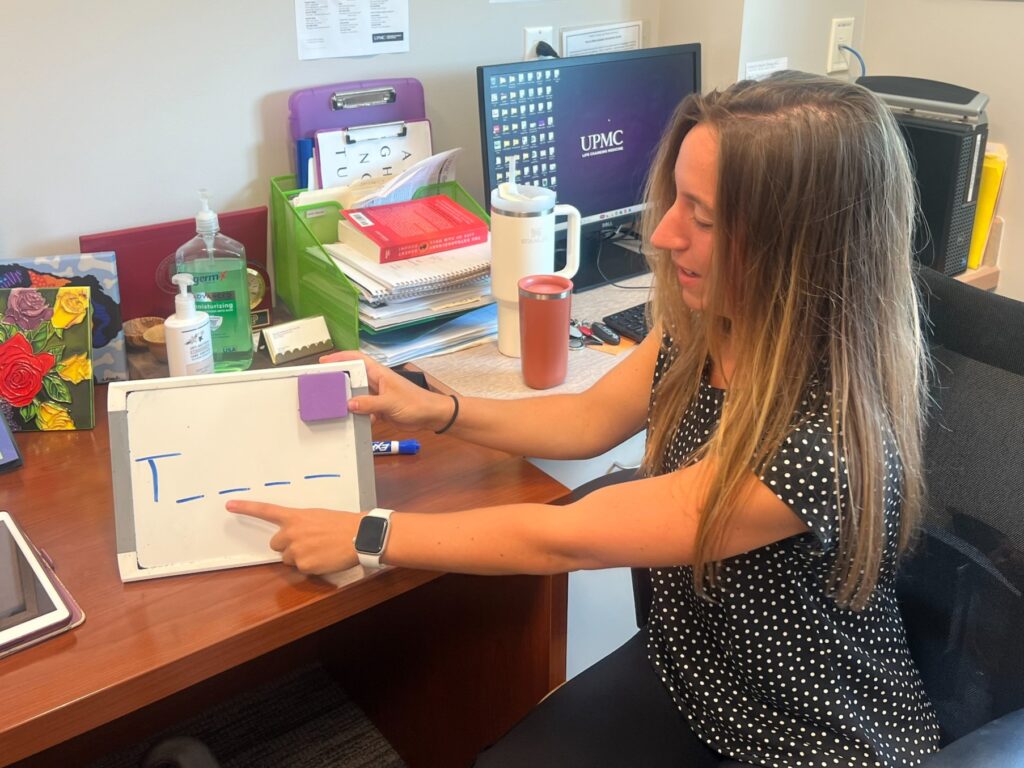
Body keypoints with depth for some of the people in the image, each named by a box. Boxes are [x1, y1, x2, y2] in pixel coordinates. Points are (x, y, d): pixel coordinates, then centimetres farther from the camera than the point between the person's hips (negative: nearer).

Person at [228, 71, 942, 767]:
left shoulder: (821, 445, -35)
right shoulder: (704, 330, -12)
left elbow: (559, 538, -28)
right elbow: (589, 419, 5)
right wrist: (435, 410, -6)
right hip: (681, 672, 6)